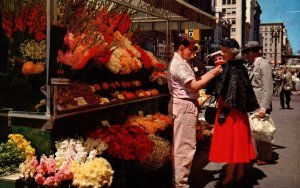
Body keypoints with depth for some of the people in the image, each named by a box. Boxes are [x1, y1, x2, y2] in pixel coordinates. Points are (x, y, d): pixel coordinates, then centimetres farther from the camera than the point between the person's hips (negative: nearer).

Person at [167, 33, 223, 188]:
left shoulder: (180, 63, 16)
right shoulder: (179, 65, -16)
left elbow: (194, 81, 11)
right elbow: (194, 86, -19)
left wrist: (212, 72, 6)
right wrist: (212, 74, -11)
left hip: (184, 105, 11)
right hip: (184, 106, -11)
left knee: (180, 145, 16)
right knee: (185, 146, -5)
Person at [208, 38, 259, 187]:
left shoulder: (235, 68, -17)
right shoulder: (228, 67, 11)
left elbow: (233, 91, -20)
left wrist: (224, 111, -18)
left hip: (231, 110, -9)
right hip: (234, 109, 9)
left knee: (231, 141, -2)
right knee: (237, 141, 13)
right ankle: (240, 174, 22)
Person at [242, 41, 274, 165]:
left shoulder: (263, 64, -12)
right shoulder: (251, 65, 11)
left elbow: (268, 88, -18)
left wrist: (264, 107, -23)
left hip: (260, 105, -8)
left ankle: (265, 157, 16)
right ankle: (256, 154, 27)